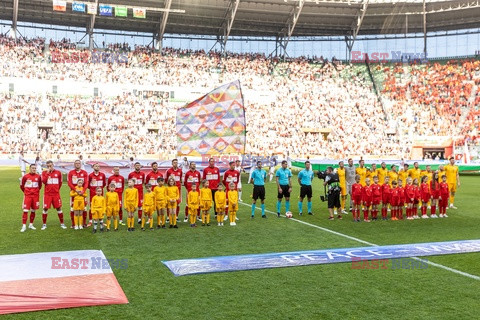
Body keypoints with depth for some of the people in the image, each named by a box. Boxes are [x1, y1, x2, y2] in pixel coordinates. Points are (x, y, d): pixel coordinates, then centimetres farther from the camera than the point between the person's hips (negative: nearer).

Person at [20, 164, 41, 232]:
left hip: (35, 196, 2)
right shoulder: (25, 177, -4)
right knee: (25, 211, -8)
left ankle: (31, 225, 20)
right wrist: (26, 192, 13)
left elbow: (40, 186, 17)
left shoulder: (38, 177, 1)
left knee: (33, 211, 8)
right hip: (27, 196, -2)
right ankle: (24, 226, -4)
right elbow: (21, 186, 8)